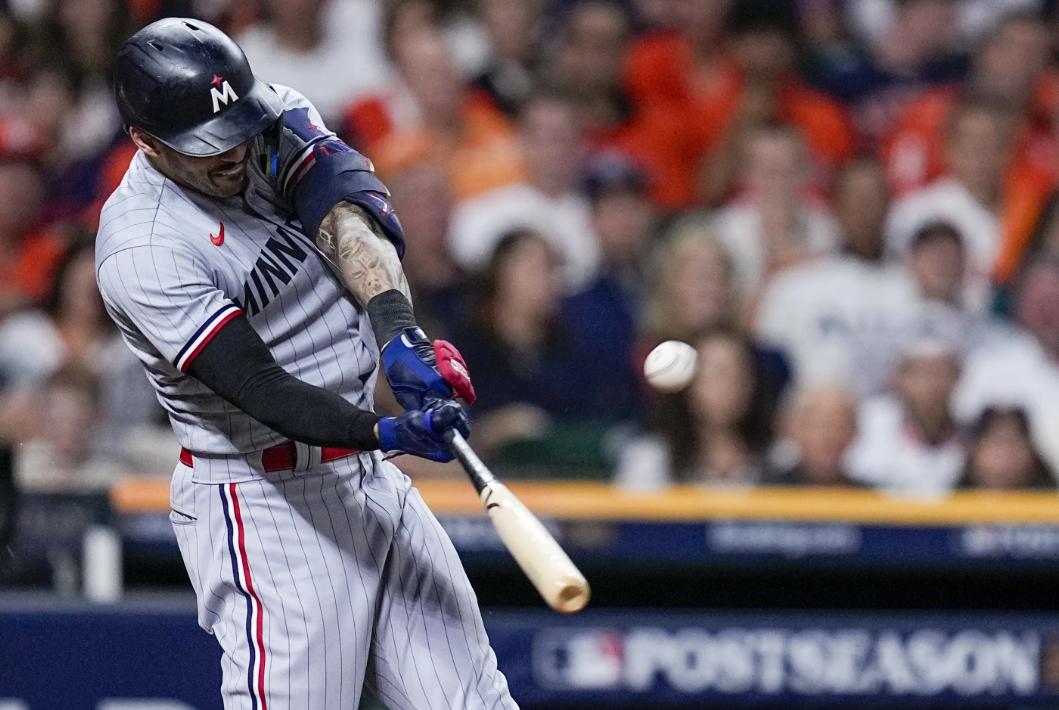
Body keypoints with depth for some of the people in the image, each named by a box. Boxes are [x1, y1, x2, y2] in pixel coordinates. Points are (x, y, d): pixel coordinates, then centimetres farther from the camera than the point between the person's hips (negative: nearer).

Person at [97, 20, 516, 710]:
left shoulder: (276, 118, -1)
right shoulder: (142, 251, -21)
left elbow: (345, 209, -19)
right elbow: (258, 387, -26)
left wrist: (399, 331, -37)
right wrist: (386, 433, -40)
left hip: (370, 476, 7)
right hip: (265, 504, -7)